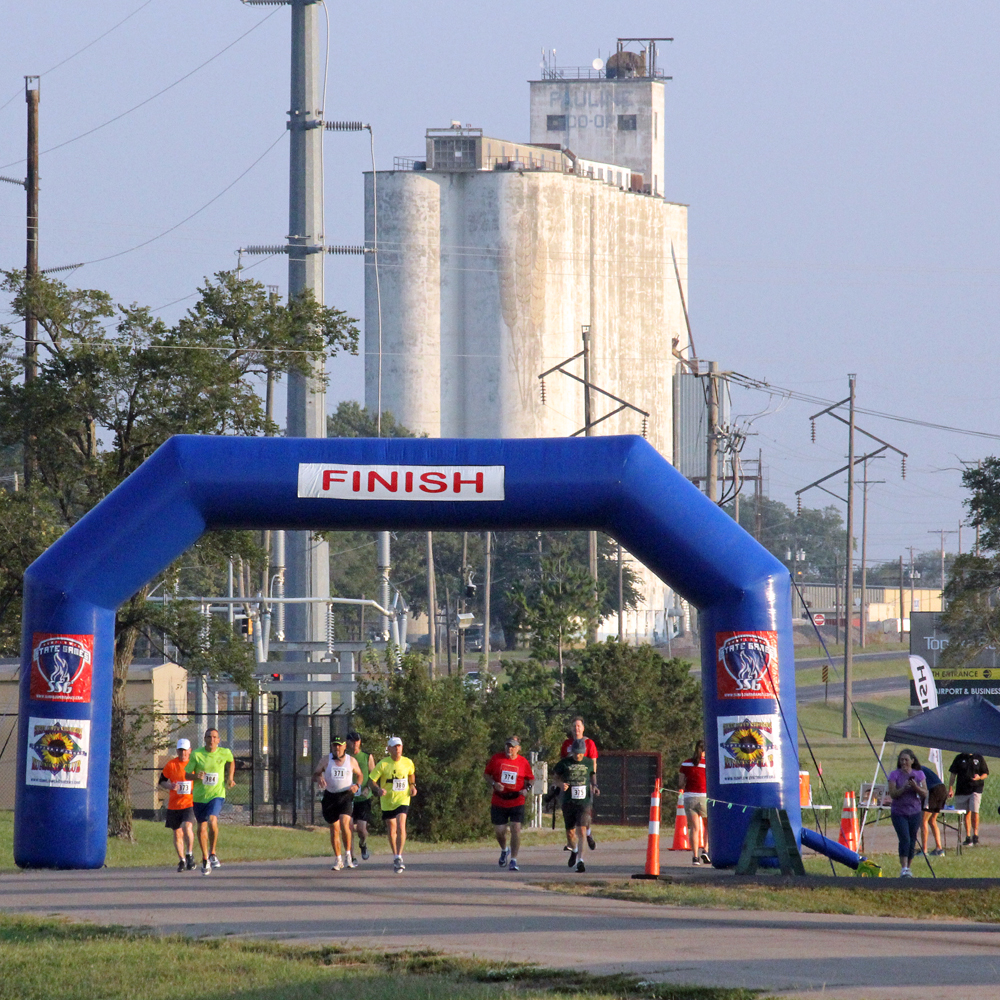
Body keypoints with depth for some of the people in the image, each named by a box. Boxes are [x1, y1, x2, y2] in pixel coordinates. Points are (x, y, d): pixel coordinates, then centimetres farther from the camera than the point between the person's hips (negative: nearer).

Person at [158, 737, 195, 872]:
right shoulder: (170, 765, 2)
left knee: (187, 827, -24)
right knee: (177, 833, 8)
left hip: (189, 803, -2)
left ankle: (190, 854, -10)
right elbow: (161, 782, 8)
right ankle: (182, 861, 22)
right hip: (174, 804, 2)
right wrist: (170, 786, -13)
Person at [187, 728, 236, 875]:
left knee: (212, 821, -25)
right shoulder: (196, 754, -5)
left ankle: (212, 853, -5)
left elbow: (231, 761, 22)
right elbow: (187, 774, -1)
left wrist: (230, 778, 12)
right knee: (201, 828, 8)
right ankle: (205, 859, 27)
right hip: (199, 796, 2)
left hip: (217, 794, -2)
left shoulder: (224, 753, -3)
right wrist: (196, 776, -21)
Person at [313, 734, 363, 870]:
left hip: (346, 796, -2)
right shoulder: (326, 760, 2)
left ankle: (348, 853, -6)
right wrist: (319, 778, -17)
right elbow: (315, 774, 8)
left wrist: (357, 785, -3)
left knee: (344, 823, -22)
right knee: (334, 829, 6)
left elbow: (359, 774, 17)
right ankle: (338, 860, 19)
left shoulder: (351, 761, 3)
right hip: (330, 797, 2)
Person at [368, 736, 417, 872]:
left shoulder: (408, 763, -3)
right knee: (392, 831, 11)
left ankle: (399, 857, -15)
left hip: (403, 799, 0)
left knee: (401, 827, -20)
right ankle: (395, 857, 30)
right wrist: (379, 789, -26)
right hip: (387, 801, 0)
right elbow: (371, 780, -7)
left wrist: (412, 786, 3)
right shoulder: (383, 764, -11)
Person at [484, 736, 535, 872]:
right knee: (499, 830, 7)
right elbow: (487, 774, 10)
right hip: (498, 803, 1)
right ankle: (504, 850, 39)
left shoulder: (523, 762, 0)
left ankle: (513, 860, -6)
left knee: (515, 829, -12)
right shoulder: (496, 759, 1)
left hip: (516, 803, -1)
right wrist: (494, 784, -10)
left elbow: (531, 779, 12)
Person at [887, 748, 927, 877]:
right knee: (905, 839, -17)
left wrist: (915, 787, -18)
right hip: (898, 812, -3)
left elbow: (925, 794, 0)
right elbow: (892, 794, -8)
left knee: (912, 842, 6)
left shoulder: (919, 775, 4)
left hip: (914, 812, 3)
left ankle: (908, 868, 19)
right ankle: (904, 869, -21)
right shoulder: (894, 775, -2)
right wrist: (904, 788, -24)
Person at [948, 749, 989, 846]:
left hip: (975, 789, -2)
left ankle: (975, 834, -3)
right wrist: (950, 789, 1)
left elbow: (985, 773, 10)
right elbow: (953, 775, 9)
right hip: (962, 790, 2)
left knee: (974, 811, -15)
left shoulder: (979, 758, 6)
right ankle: (968, 837, 11)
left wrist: (979, 777, -13)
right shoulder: (959, 758, 8)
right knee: (966, 813, 5)